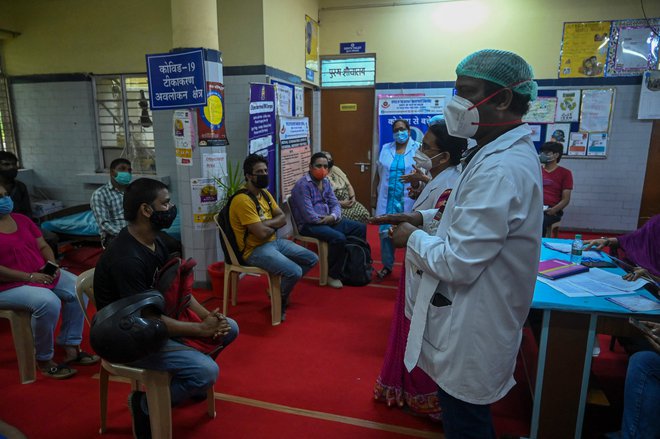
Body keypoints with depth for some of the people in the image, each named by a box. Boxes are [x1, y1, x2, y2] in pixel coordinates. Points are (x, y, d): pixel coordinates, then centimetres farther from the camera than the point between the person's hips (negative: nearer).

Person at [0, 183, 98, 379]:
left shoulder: (21, 219, 9)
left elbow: (43, 246, 12)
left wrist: (53, 264, -8)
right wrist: (29, 277, -23)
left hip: (42, 273, 8)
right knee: (48, 302, -31)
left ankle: (70, 347, 1)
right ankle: (44, 360, -11)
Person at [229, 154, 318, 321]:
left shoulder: (265, 193, 9)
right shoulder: (242, 200, -21)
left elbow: (283, 219, 6)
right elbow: (261, 233, -25)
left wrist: (266, 223, -14)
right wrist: (274, 226, -3)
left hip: (274, 242, 9)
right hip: (255, 250, -9)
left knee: (312, 259, 6)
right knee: (295, 271, -26)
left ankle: (282, 288, 19)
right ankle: (280, 300, 4)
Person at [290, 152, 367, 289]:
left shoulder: (325, 182, 10)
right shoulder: (303, 185, -17)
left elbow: (335, 204, 9)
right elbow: (310, 216, -23)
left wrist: (333, 216, -14)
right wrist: (326, 219, -11)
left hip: (329, 220, 9)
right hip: (309, 225, -9)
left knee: (360, 228, 5)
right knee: (339, 238, -32)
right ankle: (333, 275, -11)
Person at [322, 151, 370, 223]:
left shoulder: (336, 169, 12)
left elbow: (348, 185, 15)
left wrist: (353, 198, -2)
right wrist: (340, 203, -20)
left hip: (347, 201, 7)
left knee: (364, 214, -13)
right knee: (349, 217, -30)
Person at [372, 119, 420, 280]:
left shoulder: (417, 149, 0)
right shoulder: (385, 149, 11)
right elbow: (378, 174, 13)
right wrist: (374, 195, 10)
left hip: (408, 200, -3)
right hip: (387, 199, 3)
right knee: (385, 231, 5)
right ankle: (387, 265, 19)